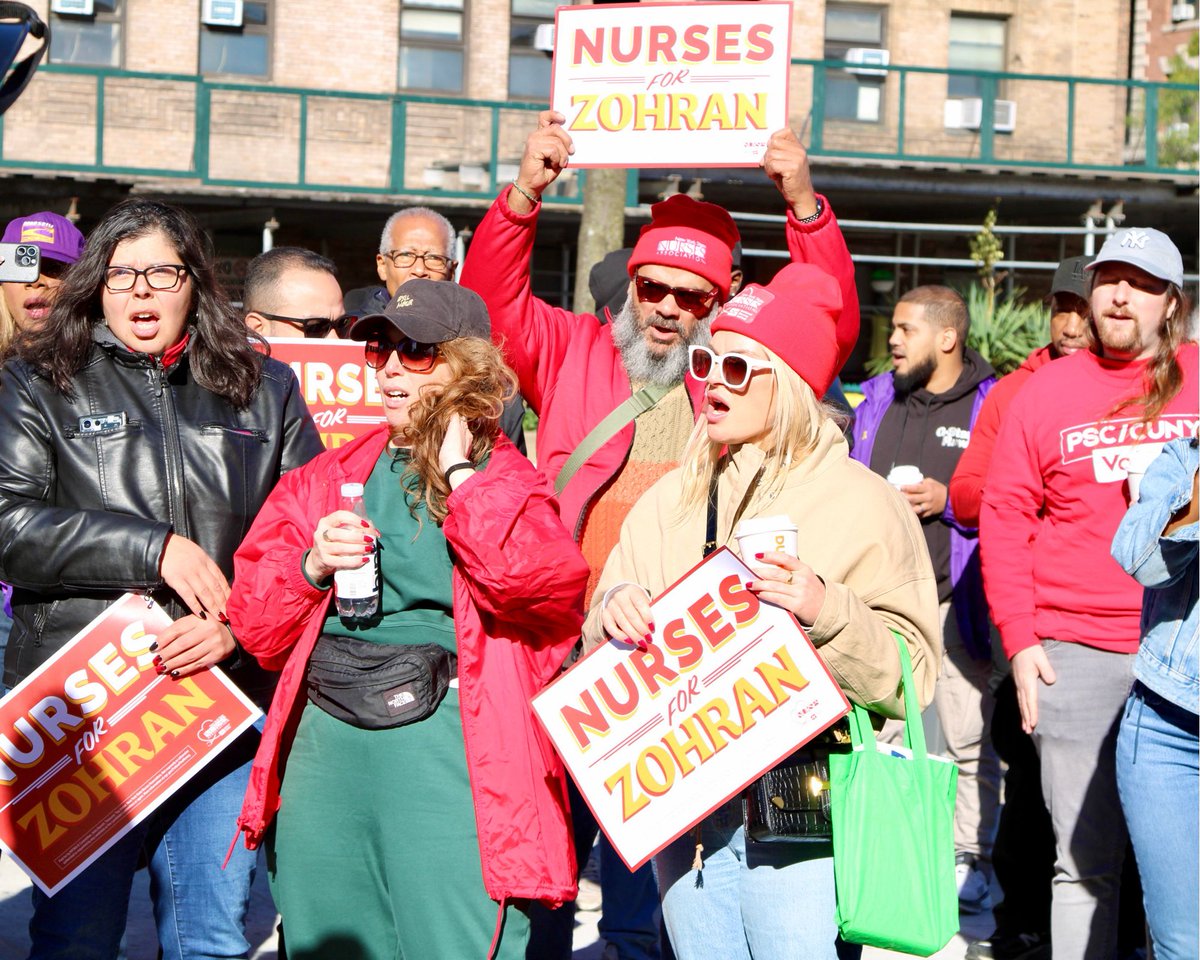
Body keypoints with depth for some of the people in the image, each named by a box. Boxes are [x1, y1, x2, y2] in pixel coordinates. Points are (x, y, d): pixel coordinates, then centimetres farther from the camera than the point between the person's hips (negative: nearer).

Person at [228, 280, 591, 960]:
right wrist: (311, 567, -6)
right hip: (325, 746, 5)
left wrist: (459, 472, -9)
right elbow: (255, 625, 14)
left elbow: (546, 580, -20)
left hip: (446, 747, -4)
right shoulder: (329, 477, 15)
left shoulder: (503, 479, 4)